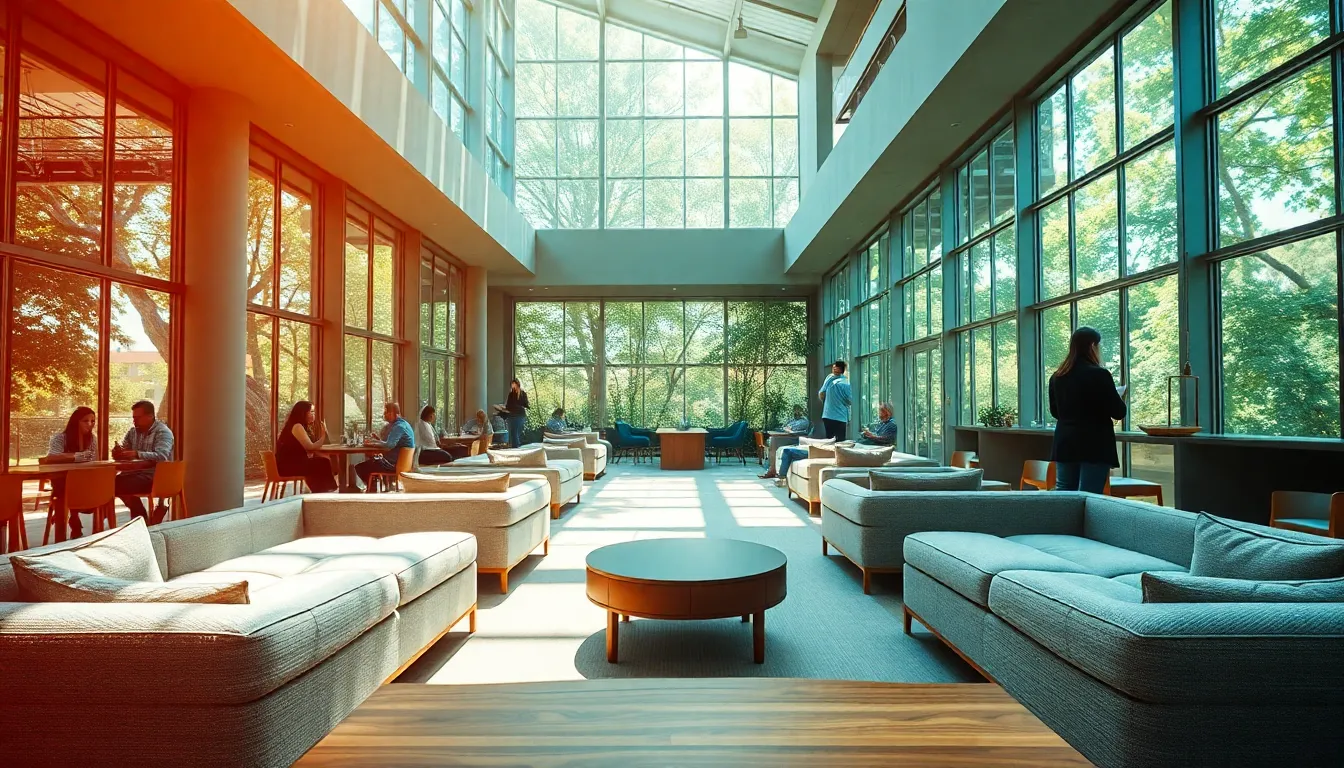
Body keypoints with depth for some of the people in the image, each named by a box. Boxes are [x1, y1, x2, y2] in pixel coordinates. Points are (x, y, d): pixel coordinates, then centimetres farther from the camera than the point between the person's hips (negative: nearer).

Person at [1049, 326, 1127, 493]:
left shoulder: (1057, 376, 5)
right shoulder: (1100, 375, -12)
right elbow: (1119, 412, -5)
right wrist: (1119, 397, 14)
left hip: (1065, 444, 5)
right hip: (1095, 445, -5)